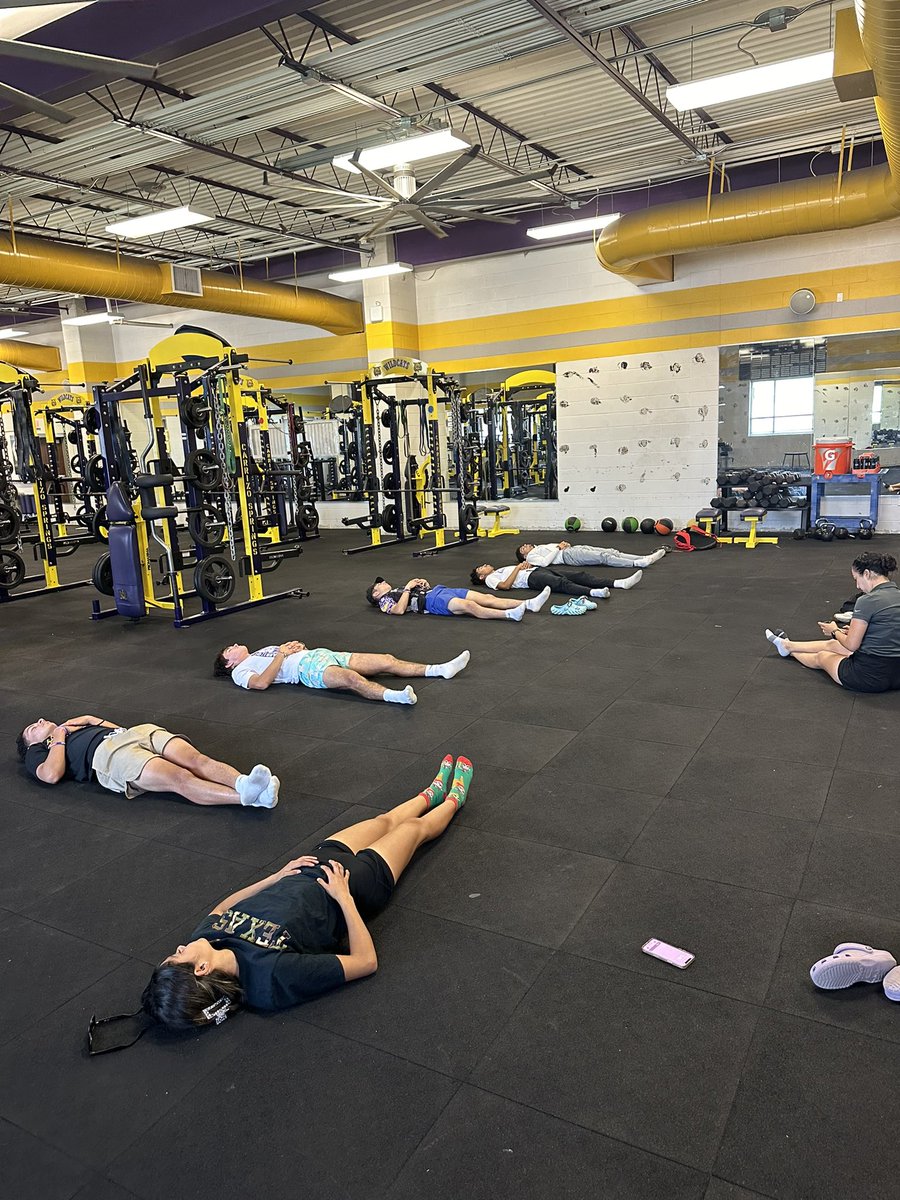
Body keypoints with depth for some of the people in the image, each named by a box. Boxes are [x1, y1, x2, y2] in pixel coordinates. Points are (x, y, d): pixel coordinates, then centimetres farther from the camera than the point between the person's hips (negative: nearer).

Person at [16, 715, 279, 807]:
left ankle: (243, 782, -50)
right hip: (107, 753, -6)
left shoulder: (74, 726, 43)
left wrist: (90, 720, 24)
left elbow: (115, 728, 33)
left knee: (197, 760, -27)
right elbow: (52, 774, 2)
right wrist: (59, 739, 12)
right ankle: (247, 797, -53)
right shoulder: (38, 753, 26)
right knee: (180, 779, -33)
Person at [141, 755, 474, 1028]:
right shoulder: (275, 978, -43)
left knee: (384, 821, 27)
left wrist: (276, 877, -6)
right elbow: (366, 961, -34)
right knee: (414, 827, 19)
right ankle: (452, 800, 54)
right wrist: (345, 899, -31)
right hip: (359, 883, -5)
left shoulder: (205, 936, -27)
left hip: (310, 869, 5)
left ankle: (432, 794, 60)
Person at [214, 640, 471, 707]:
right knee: (351, 678, -41)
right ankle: (393, 696, -64)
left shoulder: (261, 652, 36)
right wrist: (282, 654, -8)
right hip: (307, 669, -8)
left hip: (321, 655, 8)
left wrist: (295, 646, 10)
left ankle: (442, 669, -13)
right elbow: (261, 683, -11)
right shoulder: (240, 672, 11)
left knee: (388, 660, -7)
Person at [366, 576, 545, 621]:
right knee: (470, 606, -33)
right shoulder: (385, 599, 10)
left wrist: (424, 583, 13)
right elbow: (399, 610, -13)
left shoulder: (398, 590, 34)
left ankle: (530, 604, -23)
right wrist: (408, 589, -5)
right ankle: (510, 614, -51)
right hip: (431, 601, -8)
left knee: (487, 598, -11)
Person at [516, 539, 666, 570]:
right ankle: (637, 563, -40)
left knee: (613, 552, -10)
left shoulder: (539, 547, 33)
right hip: (568, 556, -8)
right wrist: (558, 548, -7)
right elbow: (544, 562, -13)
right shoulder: (530, 556, 8)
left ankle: (647, 558, -21)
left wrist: (563, 544, 7)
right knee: (604, 557, -27)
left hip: (574, 549, 8)